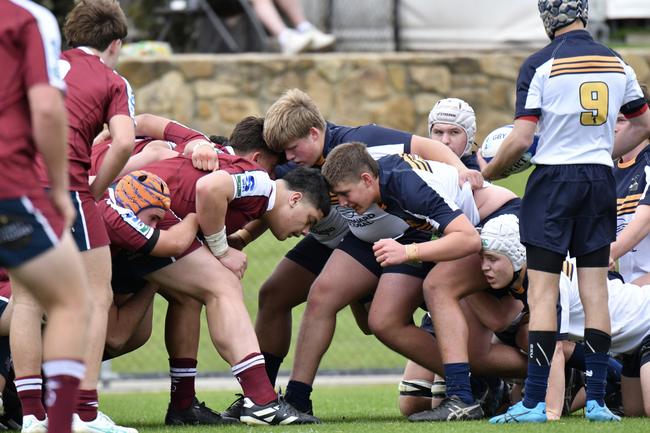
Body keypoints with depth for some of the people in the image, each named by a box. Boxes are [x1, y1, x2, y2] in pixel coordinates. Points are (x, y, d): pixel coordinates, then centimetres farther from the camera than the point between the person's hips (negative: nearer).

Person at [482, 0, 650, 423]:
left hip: (553, 179, -5)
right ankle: (596, 400, 4)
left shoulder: (541, 65, -9)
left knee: (543, 293, -4)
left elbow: (521, 139, -12)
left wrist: (487, 173, 3)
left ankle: (535, 401, -7)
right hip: (601, 180, 5)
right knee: (595, 289, 6)